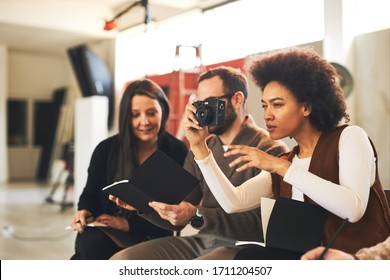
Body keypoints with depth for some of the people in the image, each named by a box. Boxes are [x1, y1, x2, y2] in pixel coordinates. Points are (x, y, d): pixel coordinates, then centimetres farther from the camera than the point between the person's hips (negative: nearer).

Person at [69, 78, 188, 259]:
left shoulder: (177, 152, -2)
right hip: (104, 230, 2)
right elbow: (90, 194, 14)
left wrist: (129, 224, -17)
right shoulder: (106, 149, 5)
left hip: (149, 236, -2)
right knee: (91, 243, -34)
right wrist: (84, 211, -11)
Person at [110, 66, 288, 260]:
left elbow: (259, 225, -17)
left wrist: (197, 216, -26)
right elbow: (176, 218, 13)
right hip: (201, 242, 7)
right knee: (121, 260, -11)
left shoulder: (270, 151, -9)